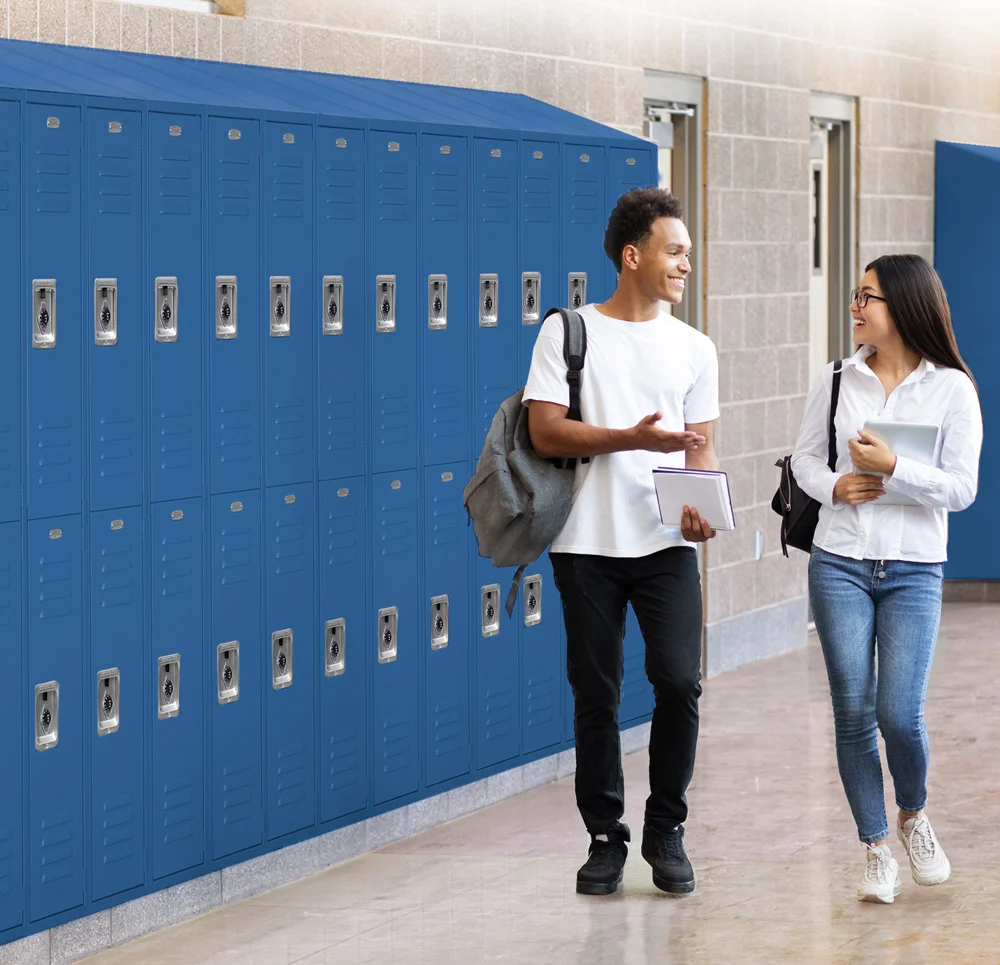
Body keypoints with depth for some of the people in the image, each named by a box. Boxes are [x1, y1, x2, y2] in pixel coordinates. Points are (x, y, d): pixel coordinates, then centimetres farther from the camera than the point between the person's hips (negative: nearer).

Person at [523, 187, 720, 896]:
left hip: (667, 544, 2)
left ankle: (666, 830, 7)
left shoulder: (695, 349, 11)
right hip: (589, 544, -2)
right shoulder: (568, 331, 1)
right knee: (596, 695, 4)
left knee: (679, 681, -10)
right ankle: (606, 838, 17)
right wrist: (634, 438, -17)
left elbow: (701, 447, 11)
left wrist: (700, 506, -10)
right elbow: (546, 434, -6)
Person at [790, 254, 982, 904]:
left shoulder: (952, 388, -2)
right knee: (853, 712, 0)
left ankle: (913, 815, 21)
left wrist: (893, 469, -17)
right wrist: (833, 486, -6)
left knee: (900, 714, -10)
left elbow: (962, 488, -6)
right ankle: (877, 849, 13)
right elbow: (805, 456, 14)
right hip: (841, 563, 2)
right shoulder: (839, 381, 5)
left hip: (914, 570, -2)